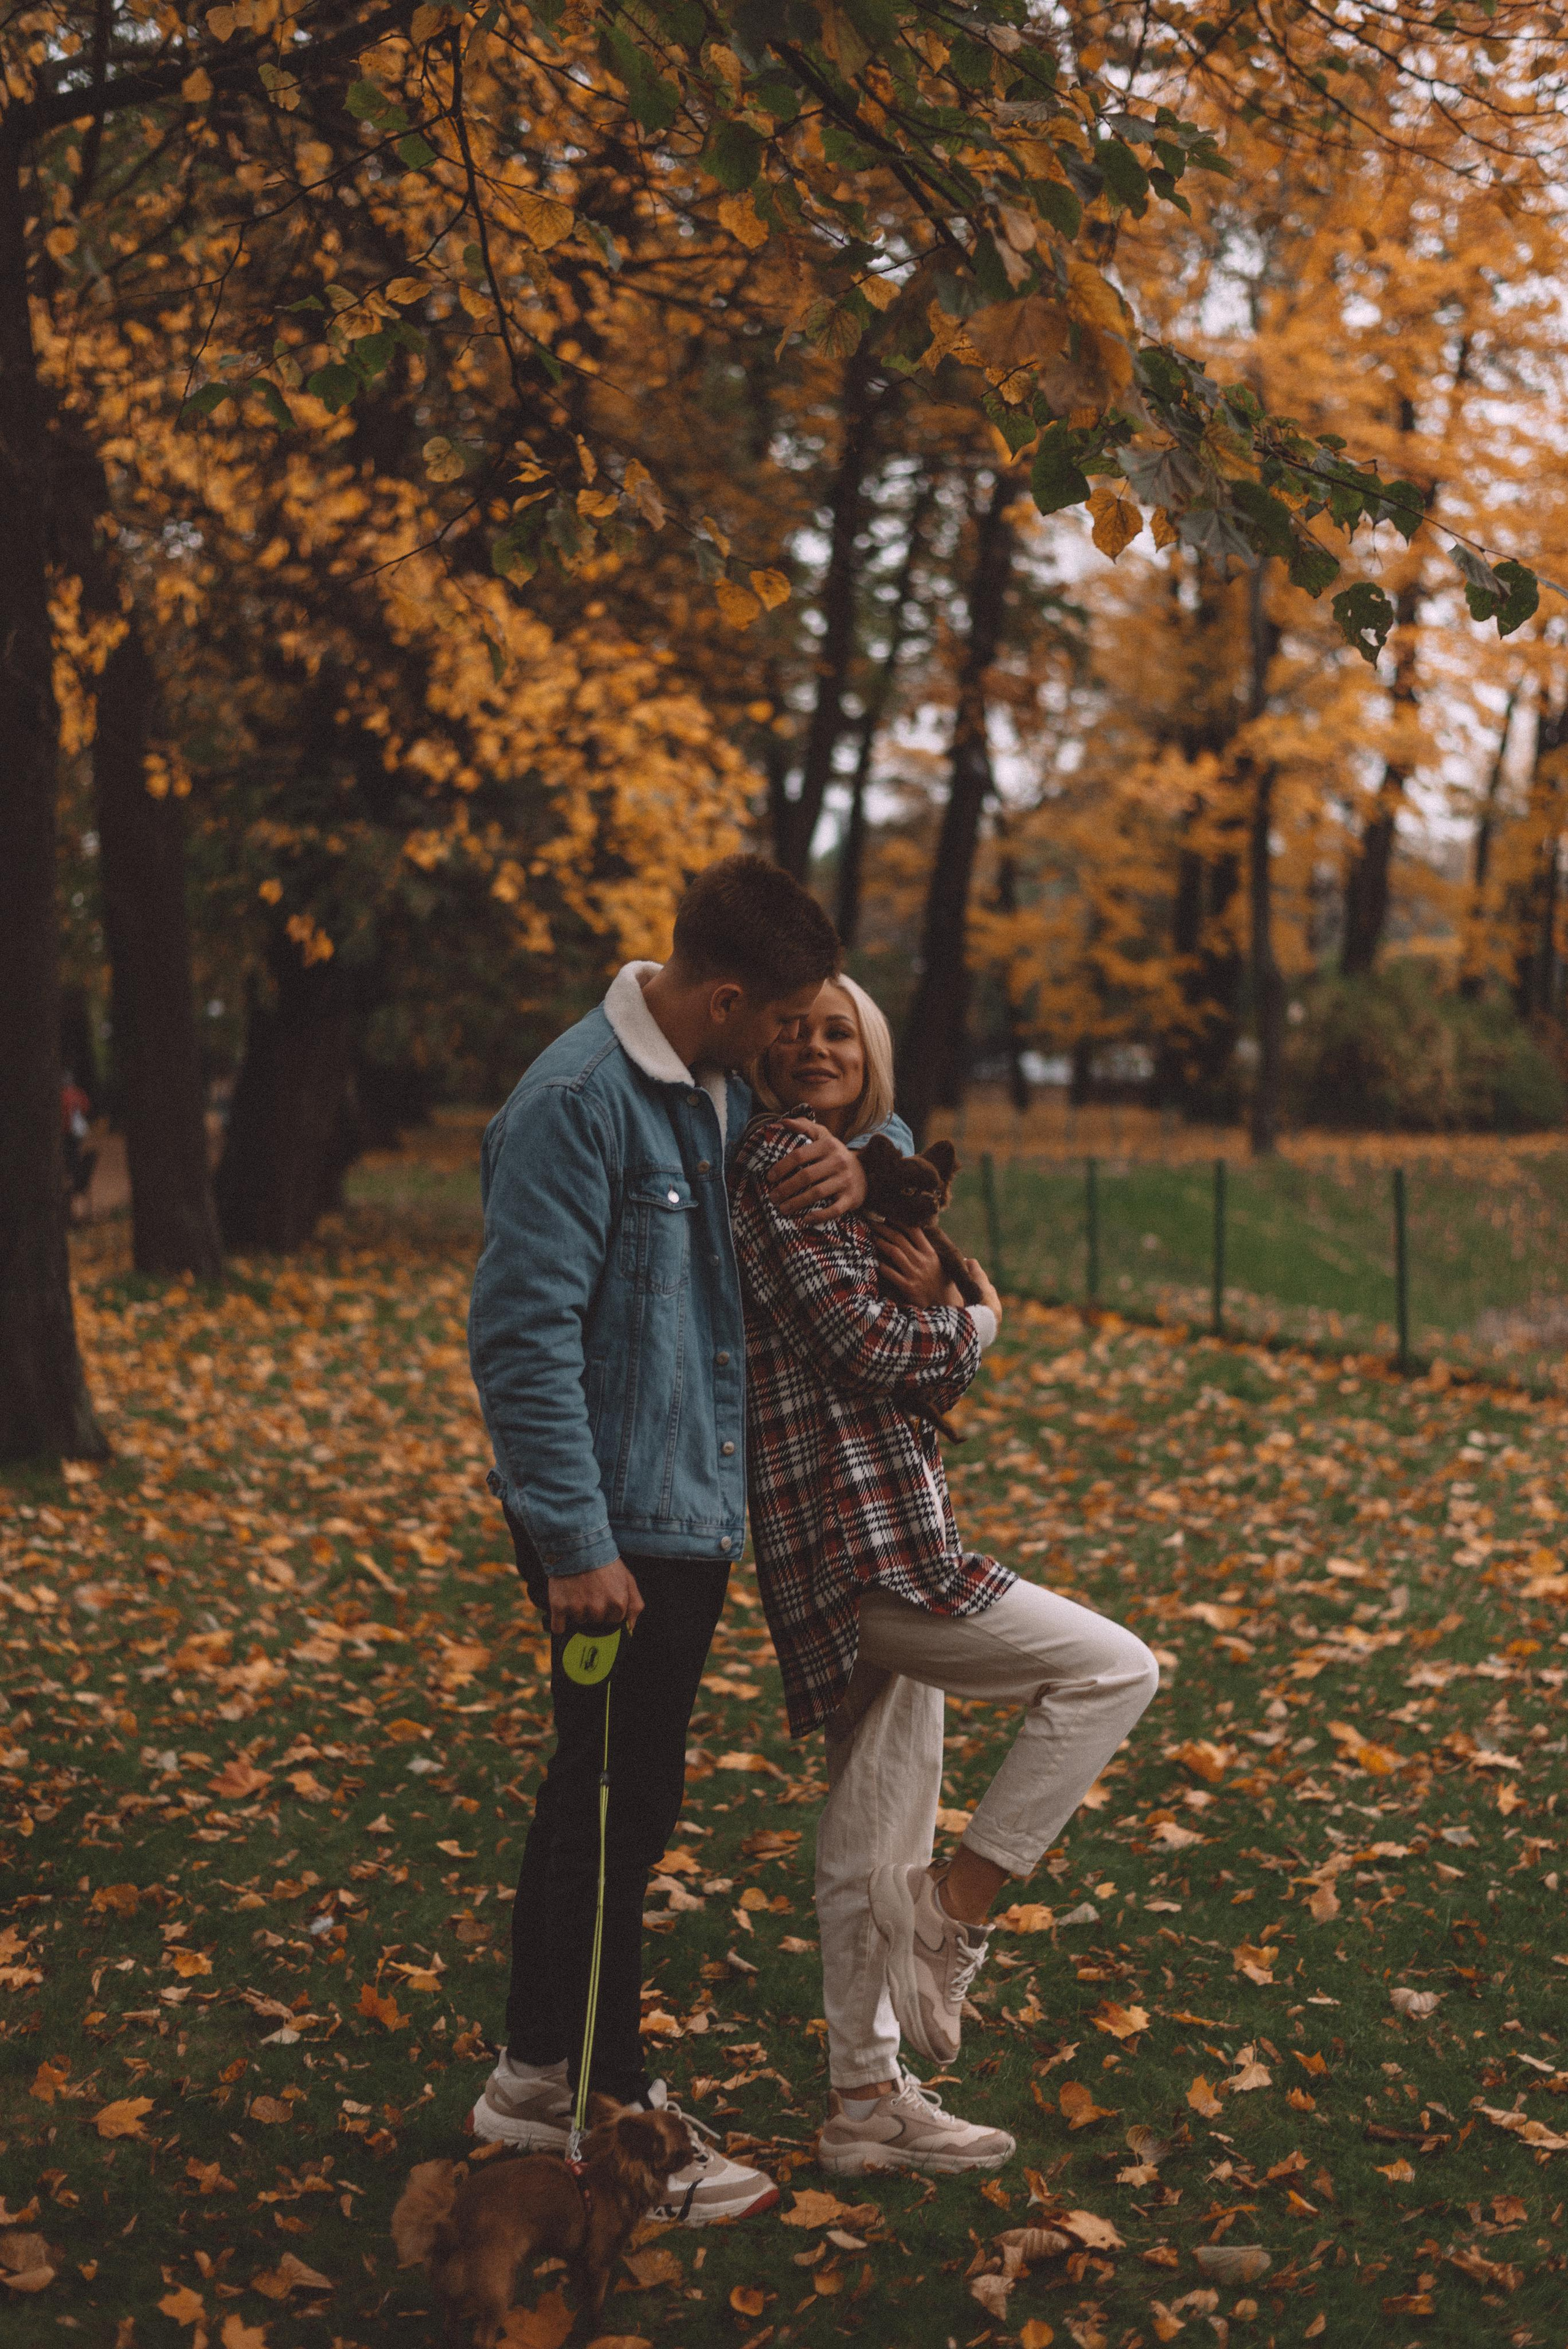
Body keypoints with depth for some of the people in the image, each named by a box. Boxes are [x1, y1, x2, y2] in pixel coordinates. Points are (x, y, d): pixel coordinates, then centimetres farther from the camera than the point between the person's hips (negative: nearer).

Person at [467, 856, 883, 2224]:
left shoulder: (725, 1091, 8)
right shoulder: (578, 1103, -19)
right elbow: (525, 1334, -21)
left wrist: (853, 1163, -1)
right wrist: (577, 1543, -22)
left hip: (694, 1508, 9)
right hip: (617, 1525, -9)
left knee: (605, 1793, 18)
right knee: (620, 1808, 0)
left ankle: (539, 2073, 33)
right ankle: (614, 2123, 14)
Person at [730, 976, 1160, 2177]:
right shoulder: (783, 1160, -9)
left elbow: (931, 1373, 17)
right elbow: (862, 1343, -16)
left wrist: (937, 1304, -4)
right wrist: (974, 1318, 3)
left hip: (885, 1544, 10)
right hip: (858, 1536, -10)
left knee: (877, 1835, 14)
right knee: (1115, 1668, -9)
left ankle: (868, 2101, 23)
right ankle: (954, 1914, -2)